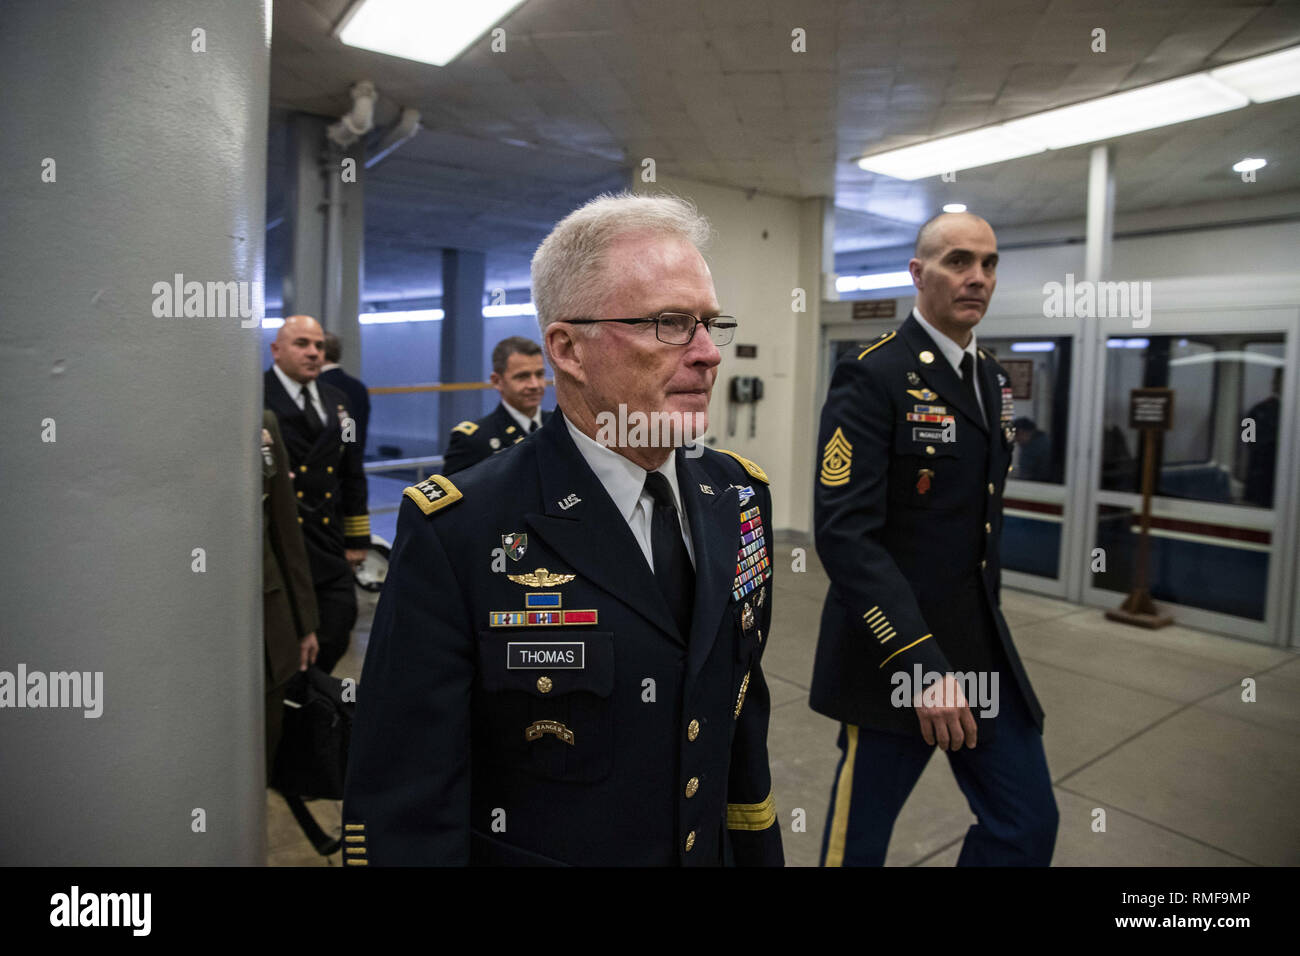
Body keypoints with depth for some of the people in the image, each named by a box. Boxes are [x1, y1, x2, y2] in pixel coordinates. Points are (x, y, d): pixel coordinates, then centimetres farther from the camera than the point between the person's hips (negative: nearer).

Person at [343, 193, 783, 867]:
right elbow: (403, 816, -20)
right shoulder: (457, 535, -24)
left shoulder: (737, 496, -6)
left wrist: (758, 851, 7)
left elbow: (742, 708, 3)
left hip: (714, 849, 5)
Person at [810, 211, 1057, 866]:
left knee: (1029, 825, 12)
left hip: (983, 648, 7)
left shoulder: (993, 380, 10)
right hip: (893, 649, -7)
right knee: (860, 837, 11)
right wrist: (921, 663, -27)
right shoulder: (871, 377, -15)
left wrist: (986, 628, 17)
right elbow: (844, 532, -23)